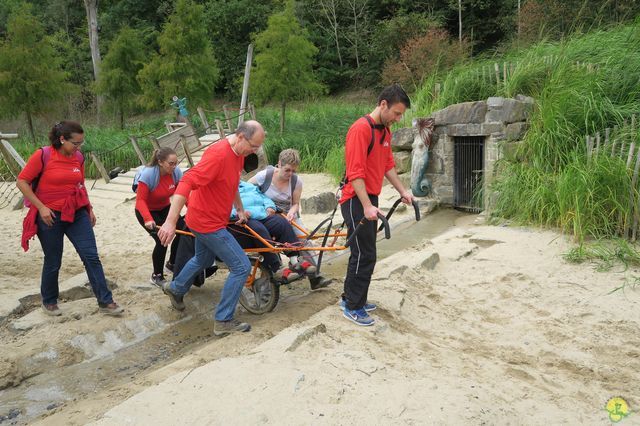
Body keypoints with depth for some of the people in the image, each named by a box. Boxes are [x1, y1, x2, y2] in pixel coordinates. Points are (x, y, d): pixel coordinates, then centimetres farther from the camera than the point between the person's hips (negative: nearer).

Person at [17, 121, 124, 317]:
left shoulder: (79, 157, 3)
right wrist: (41, 207, -15)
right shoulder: (43, 155, -12)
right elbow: (22, 182, -9)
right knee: (53, 262, 8)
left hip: (77, 213, 4)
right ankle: (49, 301, 32)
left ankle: (105, 302, 3)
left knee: (91, 257, -2)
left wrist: (89, 208, 13)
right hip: (50, 215, -4)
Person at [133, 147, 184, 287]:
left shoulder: (176, 172, -18)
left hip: (164, 208, 5)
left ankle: (172, 263, 15)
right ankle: (157, 276, 6)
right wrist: (148, 219, -45)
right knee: (162, 240, -17)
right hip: (146, 211, -5)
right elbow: (140, 200, -31)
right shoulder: (147, 174, -31)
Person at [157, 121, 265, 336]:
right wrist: (170, 221, -38)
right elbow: (187, 183, -34)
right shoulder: (218, 154, -28)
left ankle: (175, 288, 57)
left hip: (207, 219, 10)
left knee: (203, 259, 32)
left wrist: (240, 209, 21)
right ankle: (223, 322, 5)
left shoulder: (238, 153, 3)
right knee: (242, 267, -8)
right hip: (209, 223, -10)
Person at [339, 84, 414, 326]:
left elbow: (388, 165, 19)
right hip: (357, 201, -9)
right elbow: (355, 173, -23)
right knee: (365, 255, -5)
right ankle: (352, 307, 9)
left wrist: (402, 191, 14)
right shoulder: (361, 129, -17)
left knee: (365, 253, 15)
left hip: (370, 199, 9)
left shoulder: (385, 131, 12)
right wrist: (367, 206, -26)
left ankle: (352, 299, 28)